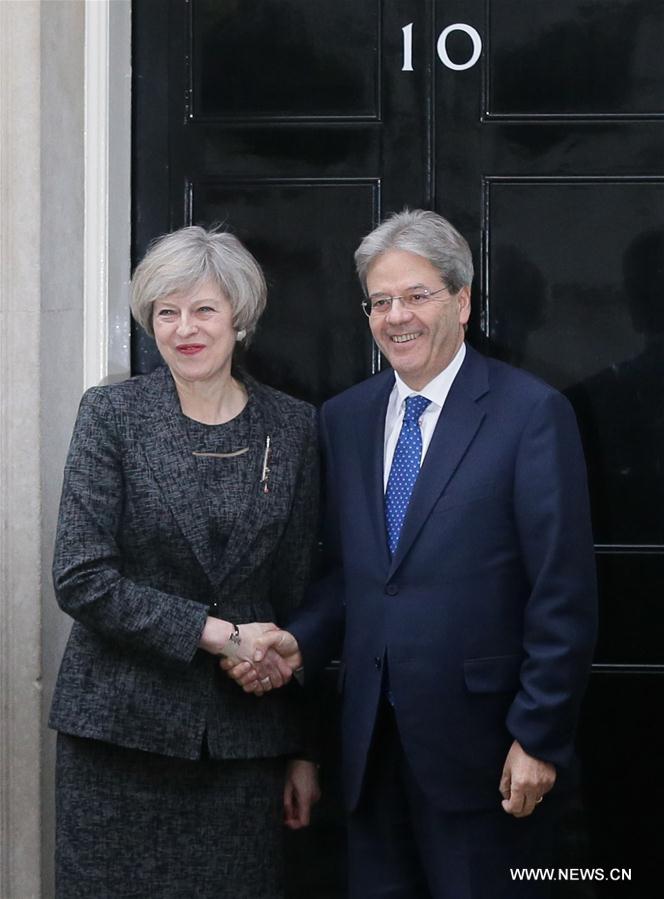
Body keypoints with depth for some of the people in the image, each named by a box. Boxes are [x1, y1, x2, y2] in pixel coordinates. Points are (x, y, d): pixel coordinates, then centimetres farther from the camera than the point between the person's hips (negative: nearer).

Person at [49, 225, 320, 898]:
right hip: (120, 728, -2)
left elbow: (299, 594, 8)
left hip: (245, 734, 2)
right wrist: (219, 633, -13)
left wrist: (302, 748, 8)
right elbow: (80, 579, -9)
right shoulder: (111, 415, -2)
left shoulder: (293, 427, 4)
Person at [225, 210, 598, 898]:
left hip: (482, 738, -5)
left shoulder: (531, 413, -8)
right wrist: (301, 641, -5)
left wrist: (539, 738, -13)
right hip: (374, 738, 5)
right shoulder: (343, 418, 10)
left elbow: (564, 594, -10)